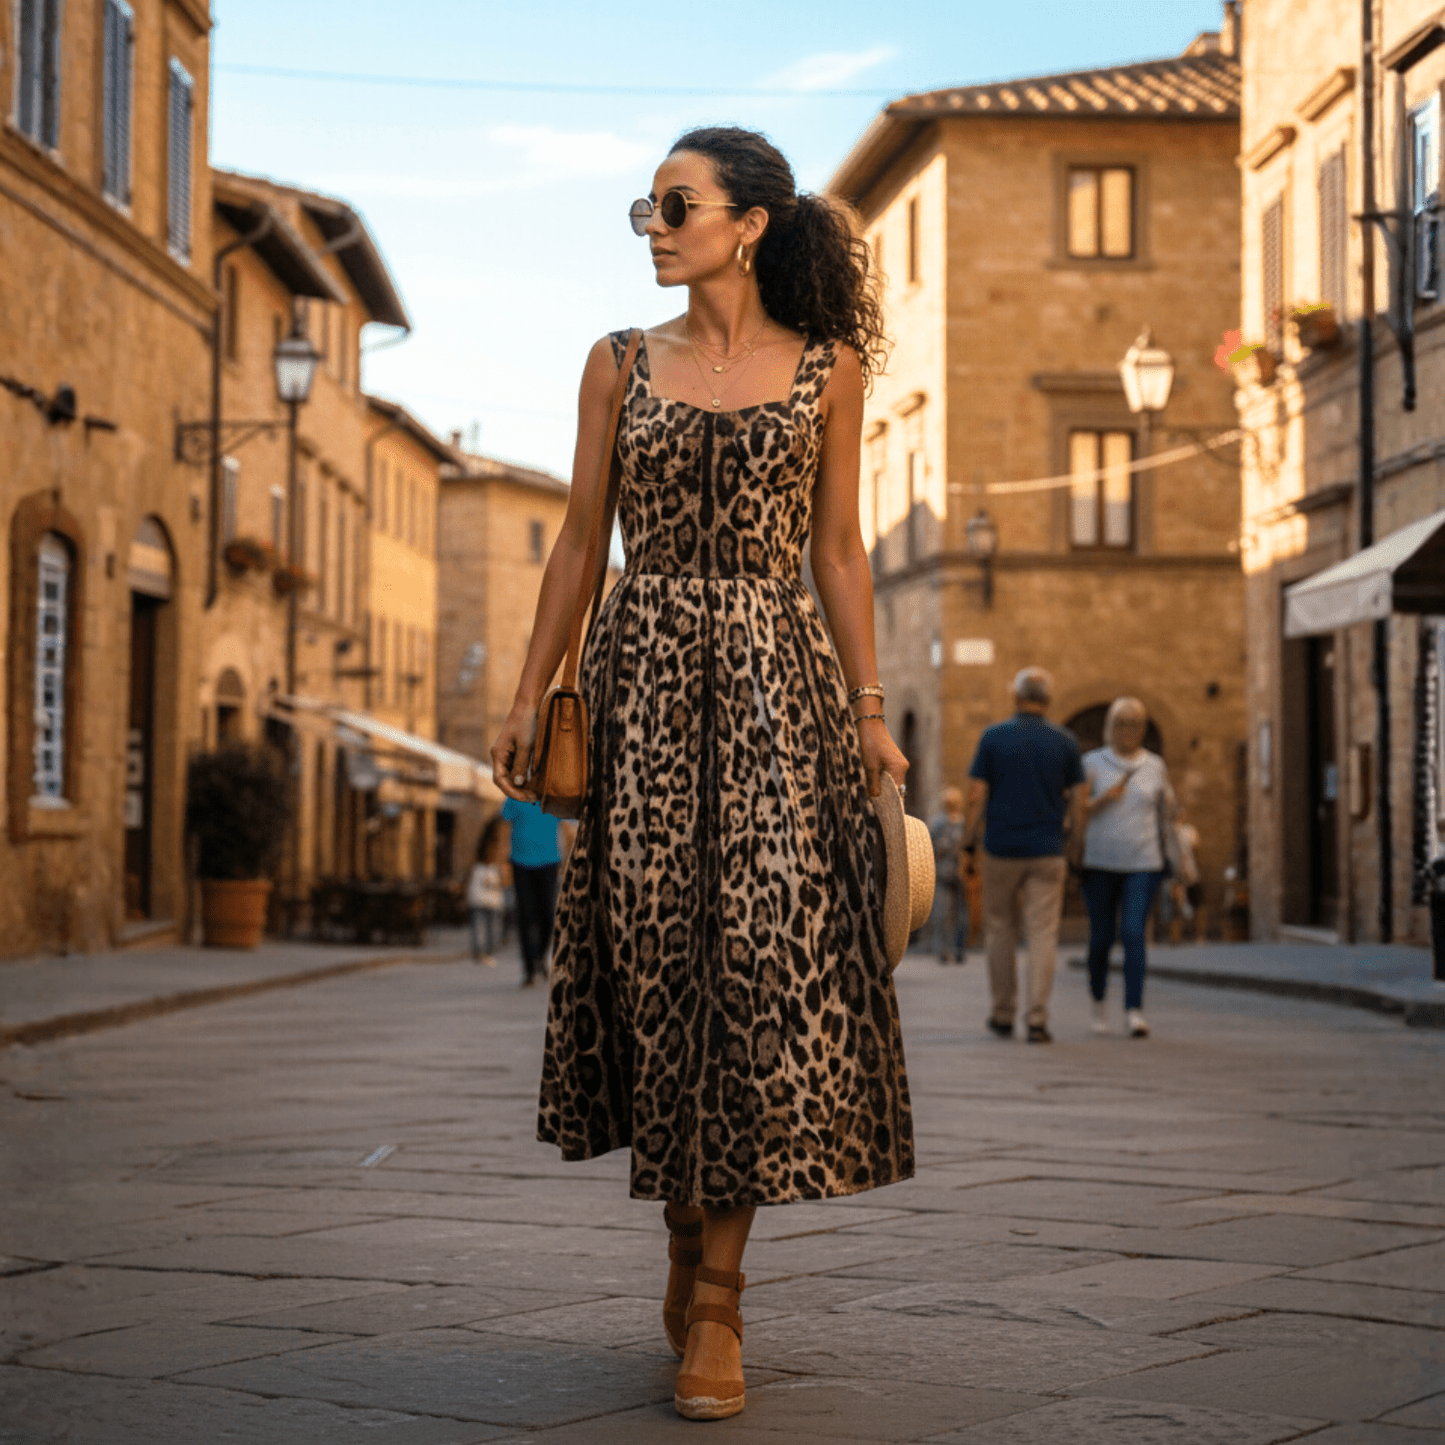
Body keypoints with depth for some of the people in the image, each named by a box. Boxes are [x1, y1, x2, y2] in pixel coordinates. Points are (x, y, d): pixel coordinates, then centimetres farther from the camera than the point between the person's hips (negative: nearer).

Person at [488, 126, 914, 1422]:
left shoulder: (827, 367, 7)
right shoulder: (621, 364, 11)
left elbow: (839, 551, 8)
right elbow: (580, 537, 11)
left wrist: (870, 708, 2)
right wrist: (530, 694, 6)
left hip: (775, 680, -1)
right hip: (644, 675, 2)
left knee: (763, 950, -10)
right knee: (657, 953, -1)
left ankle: (716, 1299, -6)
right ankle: (686, 1234, 18)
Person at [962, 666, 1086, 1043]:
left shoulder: (993, 737, -1)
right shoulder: (1064, 742, 2)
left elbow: (976, 795, -3)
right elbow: (1076, 800, 2)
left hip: (1001, 849, 0)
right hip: (1046, 852, 0)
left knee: (1001, 931, 13)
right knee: (1043, 934, -1)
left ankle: (1003, 1015, 18)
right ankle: (1037, 1019, -9)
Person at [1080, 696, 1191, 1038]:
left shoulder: (1155, 766, 8)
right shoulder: (1092, 763, 3)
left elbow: (1168, 817, 15)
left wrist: (1180, 860, 14)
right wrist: (1104, 799, -15)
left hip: (1143, 863, 0)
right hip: (1099, 863, 0)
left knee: (1133, 932, -15)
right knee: (1102, 936, 5)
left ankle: (1134, 1012, -17)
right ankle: (1098, 1003, 28)